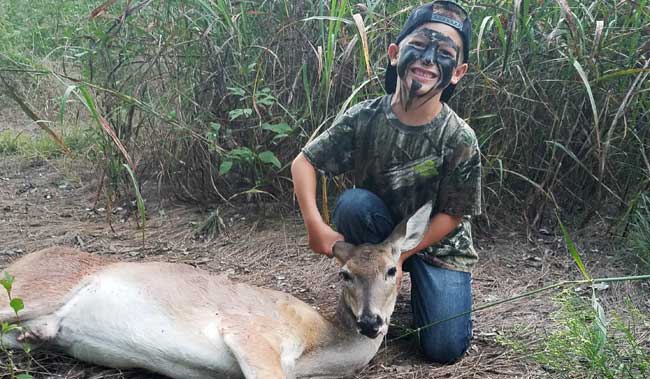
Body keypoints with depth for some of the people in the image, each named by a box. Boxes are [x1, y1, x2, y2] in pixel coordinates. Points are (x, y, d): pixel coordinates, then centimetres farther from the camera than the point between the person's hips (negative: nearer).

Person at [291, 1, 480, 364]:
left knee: (444, 349, -12)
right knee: (353, 203, -31)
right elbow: (304, 162, -11)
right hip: (380, 231, 2)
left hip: (437, 242, -1)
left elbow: (451, 215, -15)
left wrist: (399, 255, -20)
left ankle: (413, 279, 18)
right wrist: (316, 225, -24)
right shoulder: (363, 118, -18)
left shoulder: (460, 140, -23)